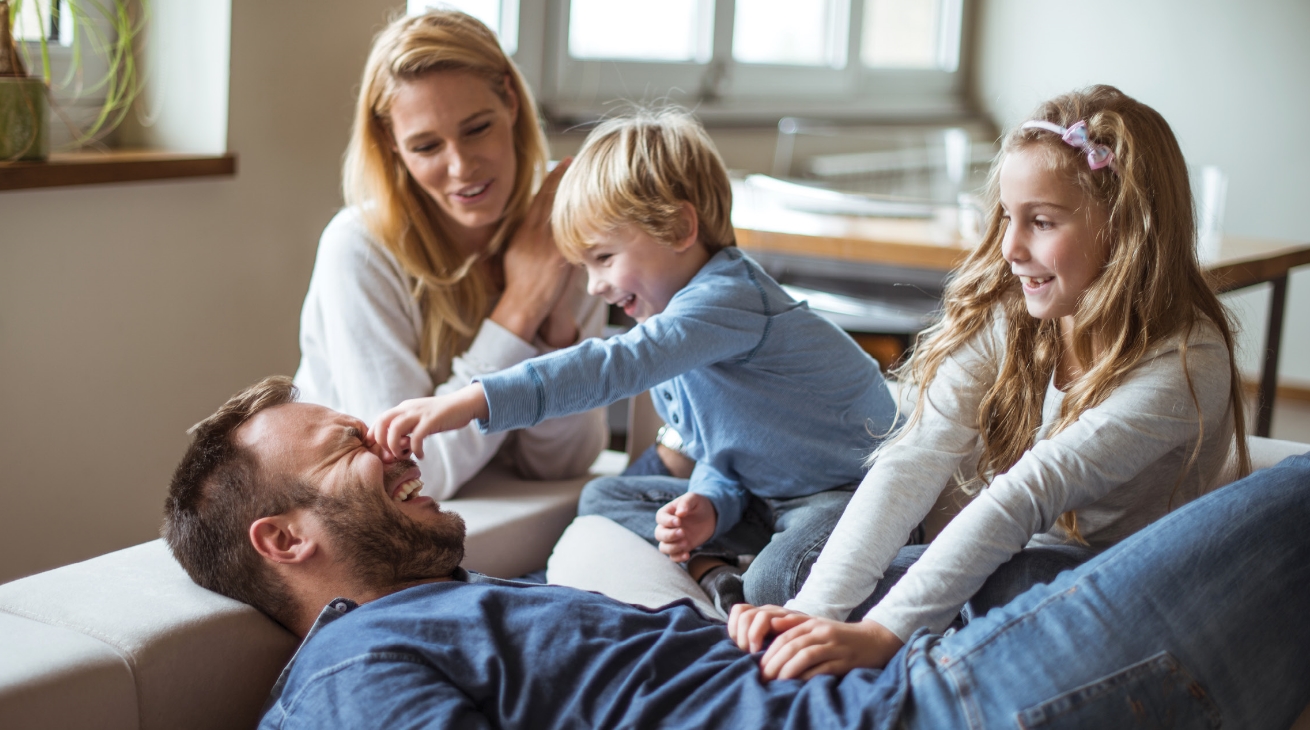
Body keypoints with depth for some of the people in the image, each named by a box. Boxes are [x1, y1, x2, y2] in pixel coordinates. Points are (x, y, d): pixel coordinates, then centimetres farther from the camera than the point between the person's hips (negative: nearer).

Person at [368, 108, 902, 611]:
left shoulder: (727, 300, -27)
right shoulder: (674, 314, 6)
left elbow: (616, 365, -43)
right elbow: (721, 451, 11)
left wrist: (475, 400, -52)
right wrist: (708, 503, -13)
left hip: (853, 490, -10)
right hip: (764, 497, 10)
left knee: (773, 588, -39)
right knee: (603, 498, 4)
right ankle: (714, 574, -13)